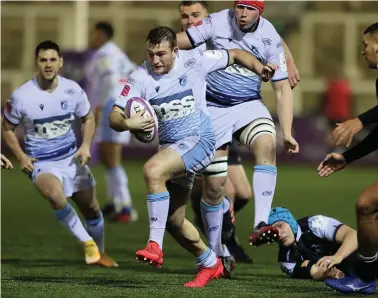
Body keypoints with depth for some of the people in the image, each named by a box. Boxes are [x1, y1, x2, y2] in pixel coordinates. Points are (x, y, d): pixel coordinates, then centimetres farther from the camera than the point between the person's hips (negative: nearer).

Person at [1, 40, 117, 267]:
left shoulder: (73, 90, -7)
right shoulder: (21, 97, -15)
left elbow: (88, 119, 11)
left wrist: (86, 146, -5)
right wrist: (21, 156, -11)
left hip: (72, 158, 4)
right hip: (41, 163, -4)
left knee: (91, 207, 10)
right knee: (55, 195, -34)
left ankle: (99, 253, 36)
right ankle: (88, 243, -17)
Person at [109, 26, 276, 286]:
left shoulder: (193, 60, -9)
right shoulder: (140, 78, -5)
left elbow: (235, 55, 6)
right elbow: (114, 117, -11)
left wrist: (259, 67, -11)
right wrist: (127, 123, -33)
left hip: (198, 140, -6)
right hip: (169, 146, 6)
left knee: (153, 169, -33)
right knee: (174, 221, 10)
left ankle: (155, 246, -30)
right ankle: (210, 263, 35)